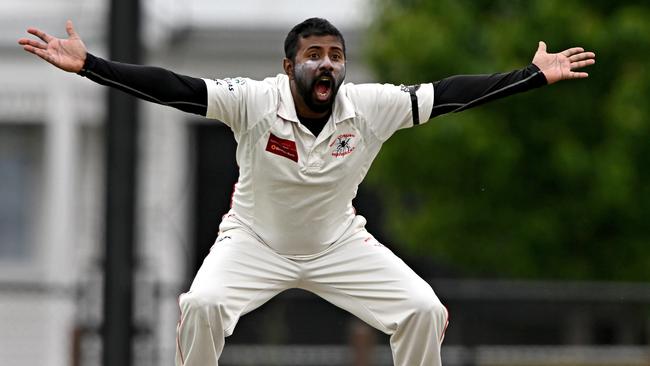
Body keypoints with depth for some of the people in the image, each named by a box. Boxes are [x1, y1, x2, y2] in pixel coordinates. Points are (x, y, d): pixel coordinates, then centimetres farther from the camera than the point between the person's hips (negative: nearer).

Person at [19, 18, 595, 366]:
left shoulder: (370, 107, -16)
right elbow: (171, 87, -29)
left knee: (424, 310, -13)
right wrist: (87, 65, -39)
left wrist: (537, 75, -18)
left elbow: (447, 94, -16)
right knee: (202, 304, -29)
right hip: (256, 239, -2)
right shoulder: (254, 101, -23)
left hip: (338, 243, 2)